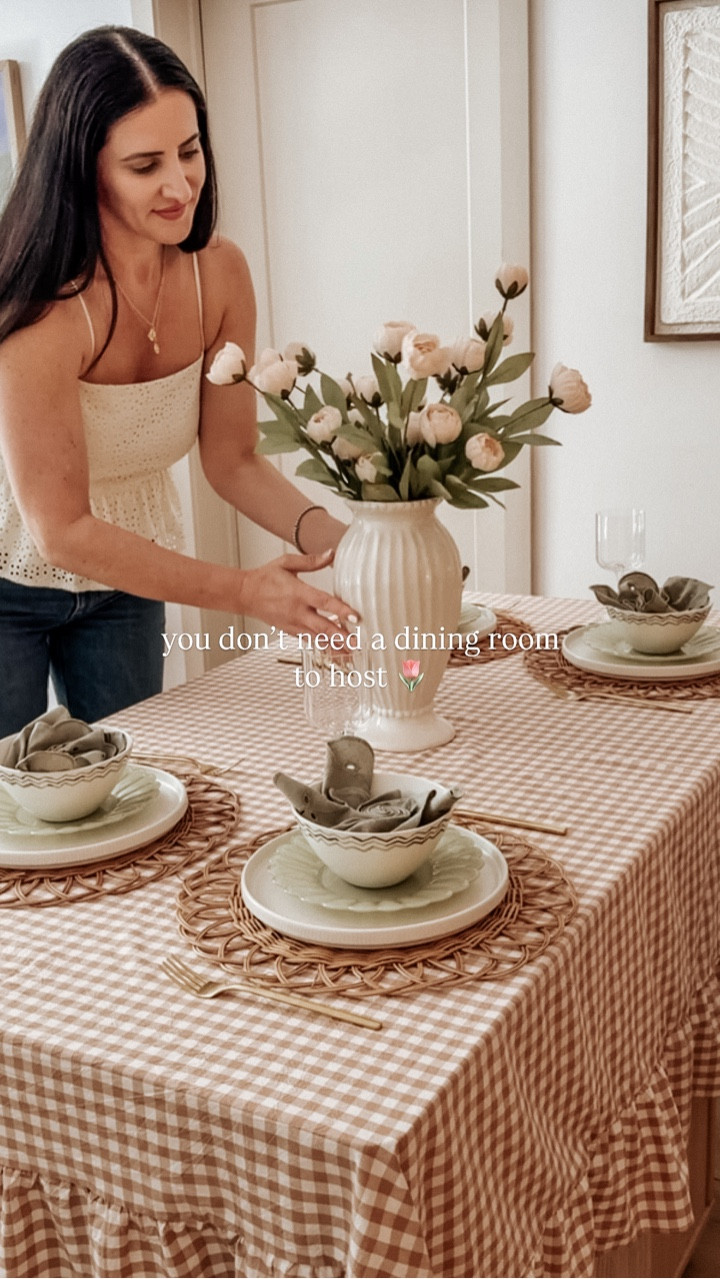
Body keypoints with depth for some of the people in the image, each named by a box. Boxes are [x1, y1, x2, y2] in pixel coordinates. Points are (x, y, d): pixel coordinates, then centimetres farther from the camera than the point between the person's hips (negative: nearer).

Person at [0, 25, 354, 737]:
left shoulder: (217, 273, -13)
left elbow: (232, 460, -6)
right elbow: (62, 531, -28)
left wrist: (329, 536, -25)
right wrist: (242, 591, -34)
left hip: (127, 581, 5)